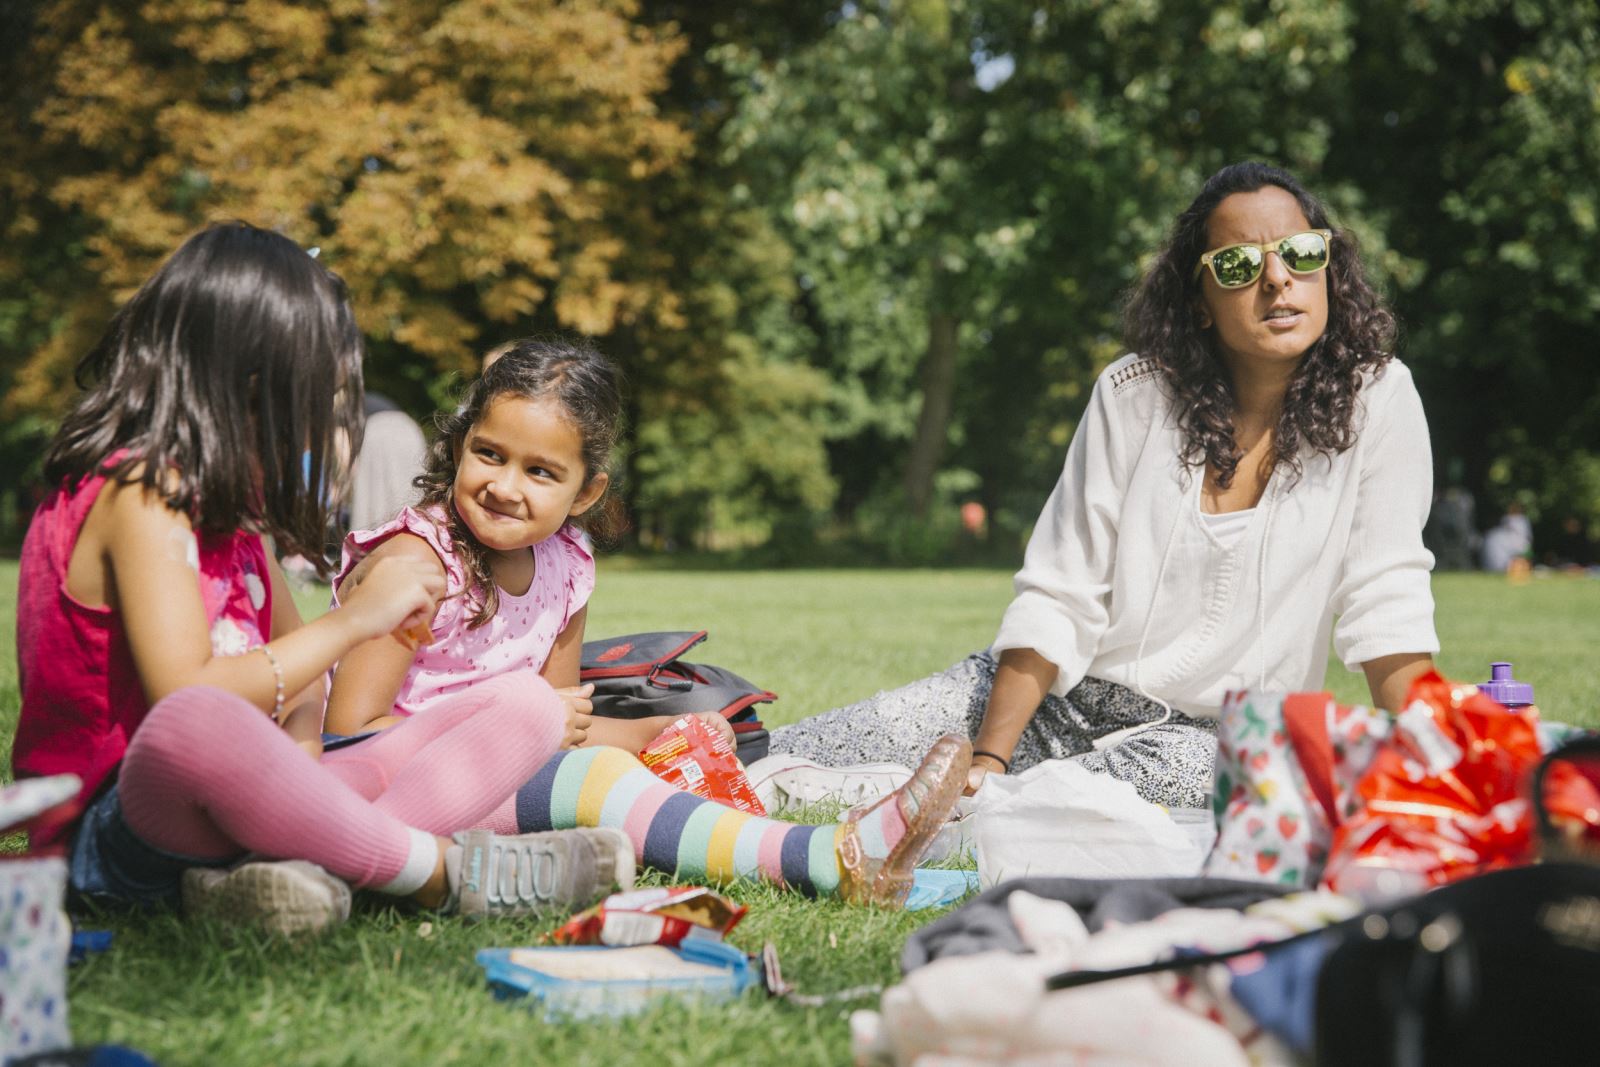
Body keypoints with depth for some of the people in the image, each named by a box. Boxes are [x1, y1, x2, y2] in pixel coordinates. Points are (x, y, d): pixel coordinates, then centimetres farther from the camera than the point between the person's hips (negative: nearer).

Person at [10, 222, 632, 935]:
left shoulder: (223, 496, 16)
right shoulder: (138, 492, -12)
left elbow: (291, 650, 21)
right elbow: (185, 699, -25)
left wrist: (299, 749, -3)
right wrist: (353, 620, -15)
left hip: (237, 802, 9)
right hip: (123, 820, -9)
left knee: (531, 709, -1)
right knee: (196, 725, -46)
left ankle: (273, 870, -25)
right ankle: (451, 871, -26)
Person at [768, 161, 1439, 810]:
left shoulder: (1376, 400, -8)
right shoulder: (1136, 394, -6)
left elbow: (1385, 608, -10)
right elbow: (1058, 599, -9)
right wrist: (987, 760, -17)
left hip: (1206, 738, -1)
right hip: (1056, 693, 1)